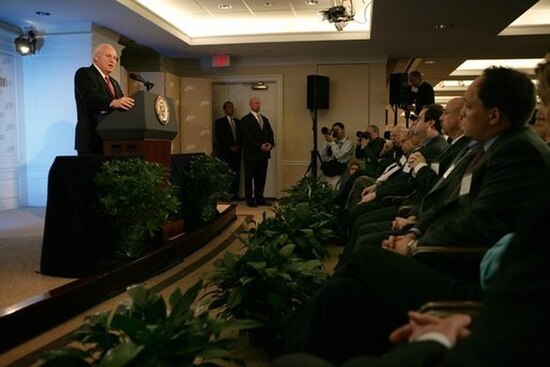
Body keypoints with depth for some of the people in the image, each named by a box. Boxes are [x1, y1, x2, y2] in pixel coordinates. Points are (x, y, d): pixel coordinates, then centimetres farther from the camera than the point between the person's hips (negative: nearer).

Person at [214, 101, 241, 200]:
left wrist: (238, 146, -1)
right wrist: (230, 147, -10)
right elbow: (219, 138, -6)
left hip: (237, 152, 5)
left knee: (236, 174, 1)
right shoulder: (219, 122, 2)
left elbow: (241, 136, 16)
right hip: (225, 152, -5)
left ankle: (235, 194, 8)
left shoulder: (238, 121, 17)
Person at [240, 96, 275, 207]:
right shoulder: (245, 119, -4)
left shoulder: (265, 119, 18)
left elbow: (270, 134, 15)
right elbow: (247, 137, -13)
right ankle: (250, 199, 8)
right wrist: (260, 146, -18)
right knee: (250, 177, 2)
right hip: (251, 154, -6)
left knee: (261, 177, 8)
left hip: (264, 153, 6)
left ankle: (259, 198, 16)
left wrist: (270, 144, -5)